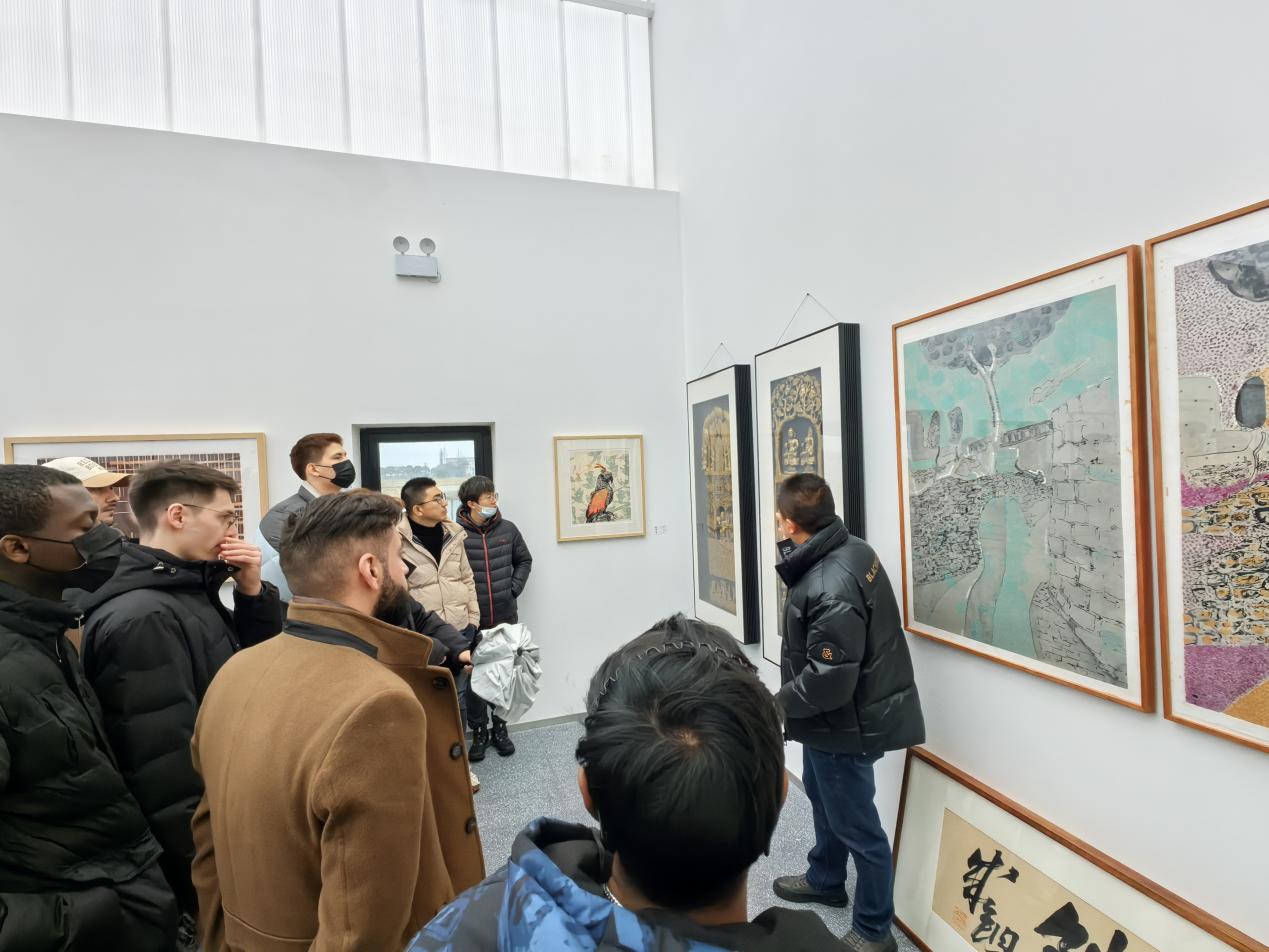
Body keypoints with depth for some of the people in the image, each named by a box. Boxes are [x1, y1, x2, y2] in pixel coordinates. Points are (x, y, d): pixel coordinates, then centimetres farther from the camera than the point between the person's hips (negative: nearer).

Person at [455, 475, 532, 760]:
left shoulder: (507, 529, 1)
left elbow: (524, 560, 14)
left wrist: (514, 588, 3)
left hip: (505, 618, 3)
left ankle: (500, 728, 31)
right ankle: (479, 732, 27)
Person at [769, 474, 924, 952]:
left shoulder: (831, 589, -35)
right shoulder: (851, 549, -4)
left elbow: (829, 680, -29)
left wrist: (778, 702, -15)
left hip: (842, 725, -10)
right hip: (832, 718, 10)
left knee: (855, 824, 13)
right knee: (823, 798, 30)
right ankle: (826, 880, 55)